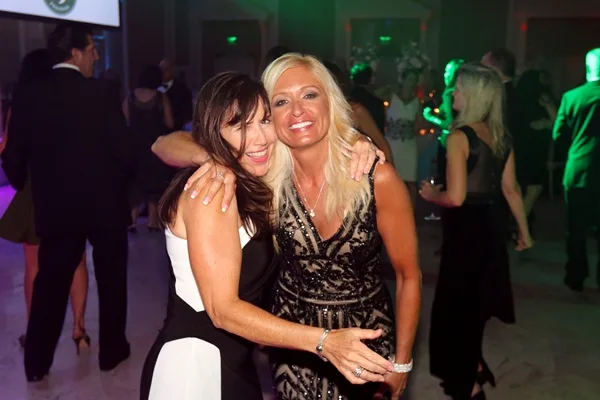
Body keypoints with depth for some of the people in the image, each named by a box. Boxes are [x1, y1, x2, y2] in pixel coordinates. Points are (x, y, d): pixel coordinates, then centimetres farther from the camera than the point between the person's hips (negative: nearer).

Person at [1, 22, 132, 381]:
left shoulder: (29, 96, -1)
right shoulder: (98, 93, -12)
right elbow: (123, 150, -12)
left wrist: (31, 193, 18)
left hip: (55, 207, 3)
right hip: (105, 204, -3)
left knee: (50, 282, 14)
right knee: (111, 279, 15)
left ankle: (37, 363, 21)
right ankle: (112, 350, 26)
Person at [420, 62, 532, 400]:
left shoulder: (459, 136, -19)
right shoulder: (502, 136, 4)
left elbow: (456, 197, -24)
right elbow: (510, 189, 9)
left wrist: (431, 195, -4)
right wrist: (524, 231, 18)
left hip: (466, 228, -7)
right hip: (491, 224, 8)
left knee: (458, 302, 11)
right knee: (474, 299, 24)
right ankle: (473, 366, 39)